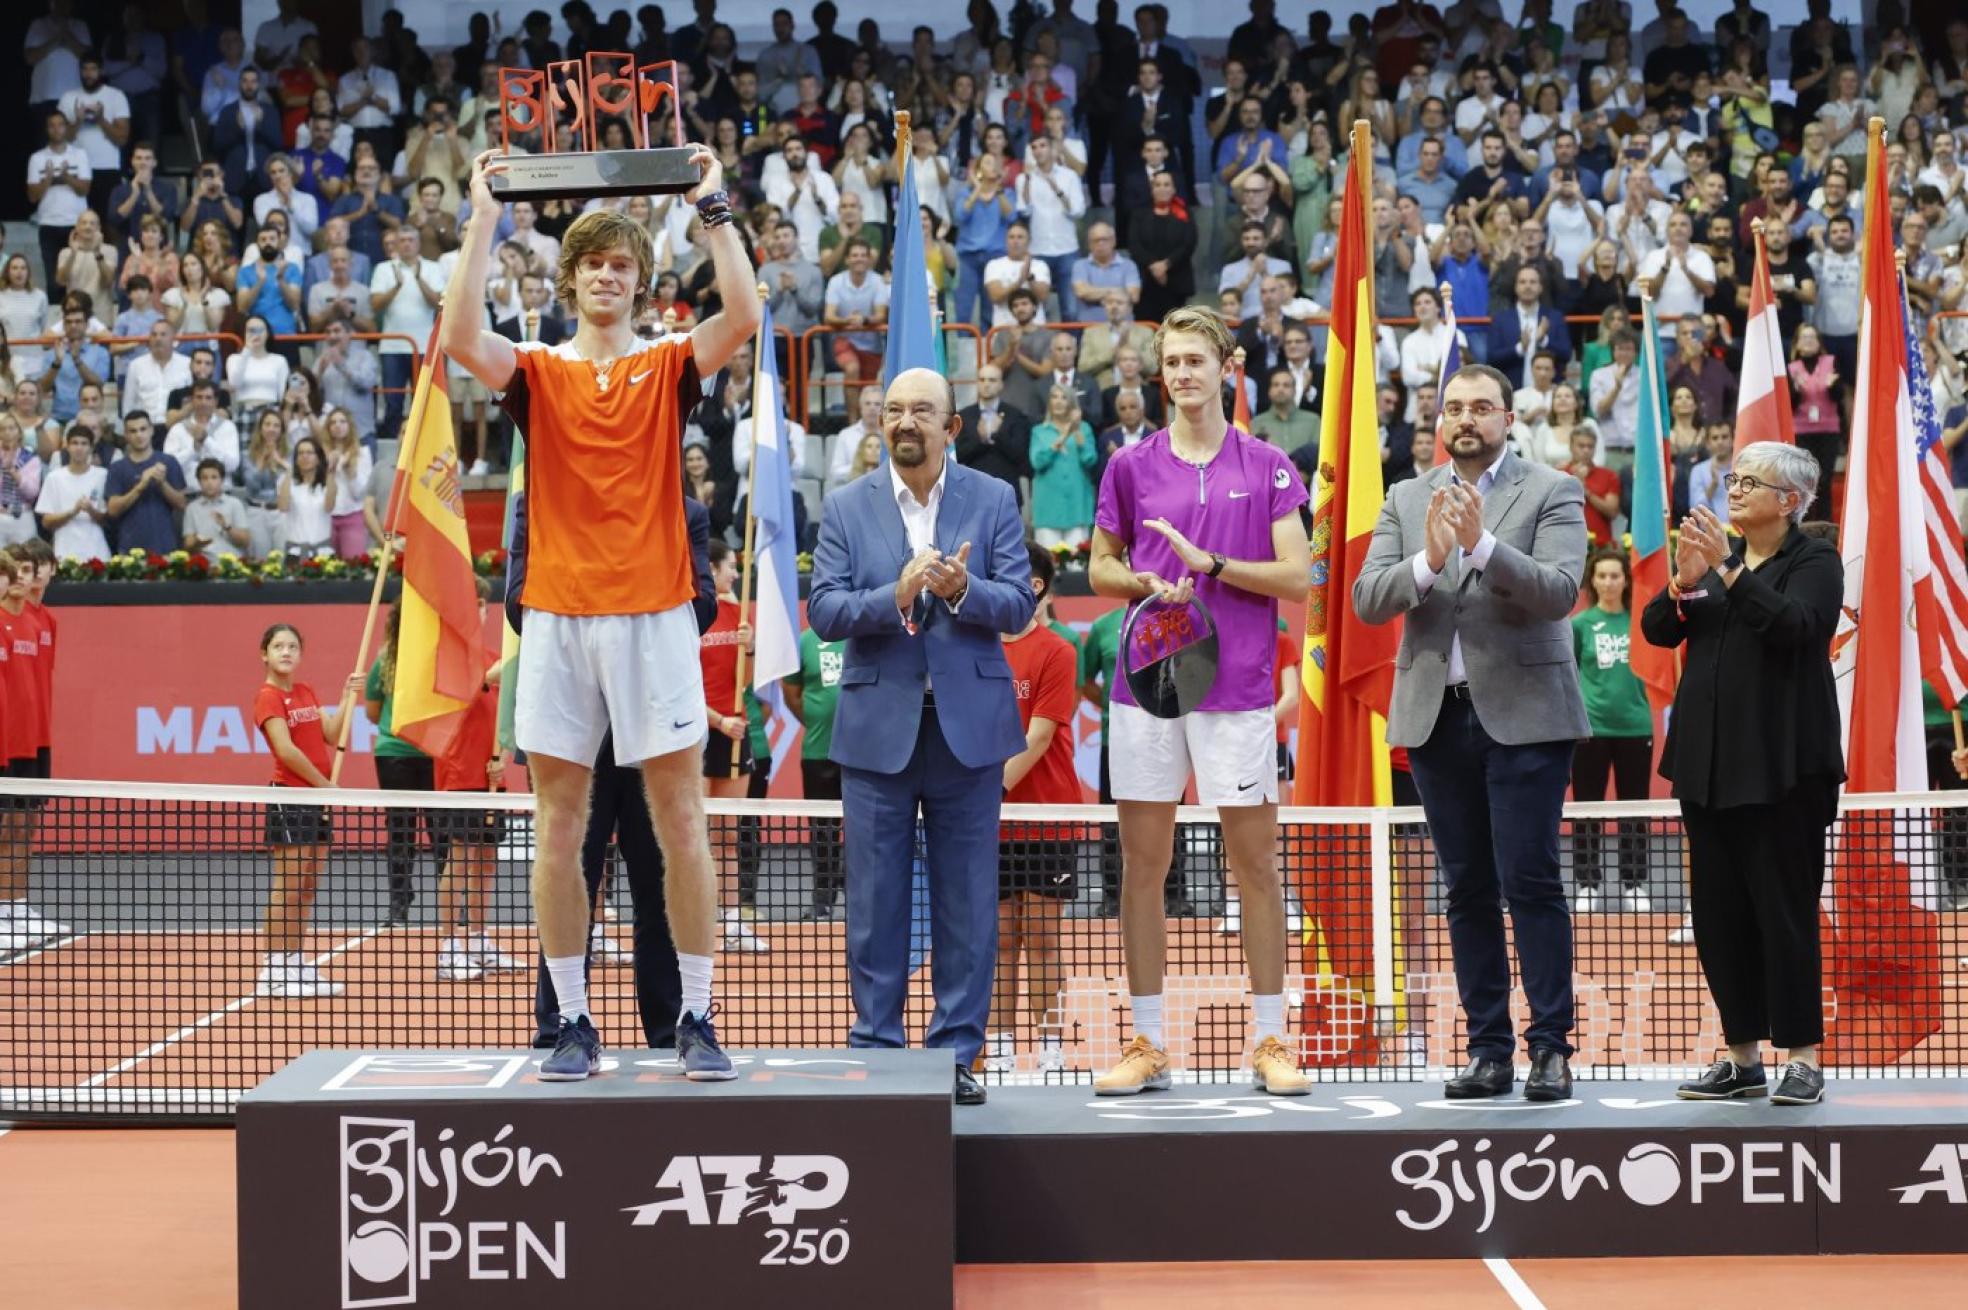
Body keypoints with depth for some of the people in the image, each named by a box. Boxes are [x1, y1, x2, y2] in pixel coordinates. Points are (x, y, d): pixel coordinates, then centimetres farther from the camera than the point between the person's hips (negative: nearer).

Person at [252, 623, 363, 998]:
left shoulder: (306, 693, 15)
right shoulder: (268, 697, -9)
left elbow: (332, 735, 8)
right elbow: (287, 750, -17)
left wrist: (349, 697, 2)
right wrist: (326, 784, -12)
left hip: (317, 798, 8)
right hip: (290, 795, -8)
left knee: (306, 888, 10)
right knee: (287, 886, -8)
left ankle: (298, 967, 15)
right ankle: (273, 973, -5)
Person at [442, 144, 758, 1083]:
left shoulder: (668, 368, 7)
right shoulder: (537, 372, 9)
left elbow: (742, 316, -11)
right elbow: (462, 338, -11)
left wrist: (714, 211, -11)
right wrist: (483, 222, -10)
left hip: (655, 617, -1)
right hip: (558, 619, 1)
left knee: (681, 822, -1)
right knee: (559, 830, 3)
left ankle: (695, 1019, 5)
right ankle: (572, 1025, 10)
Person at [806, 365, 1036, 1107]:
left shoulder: (993, 500, 4)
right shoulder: (845, 509, 4)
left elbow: (1019, 603, -4)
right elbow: (824, 611, -6)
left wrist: (963, 591, -23)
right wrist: (898, 596, -21)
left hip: (968, 724, 0)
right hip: (878, 725, 0)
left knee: (967, 899, 3)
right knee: (875, 900, 3)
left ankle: (956, 1053, 10)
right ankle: (876, 1048, 11)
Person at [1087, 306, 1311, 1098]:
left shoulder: (1267, 467, 3)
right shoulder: (1131, 466, 8)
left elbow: (1296, 576, -1)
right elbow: (1100, 568, 14)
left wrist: (1210, 564, -12)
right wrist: (1148, 584, -7)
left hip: (1239, 691, -2)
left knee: (1256, 865, 1)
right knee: (1143, 864, 3)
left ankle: (1270, 1044, 8)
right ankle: (1148, 1046, 10)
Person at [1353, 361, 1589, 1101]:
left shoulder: (1551, 493, 2)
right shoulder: (1406, 500, 13)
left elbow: (1558, 592, -12)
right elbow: (1368, 600, 1)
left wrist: (1482, 542, -24)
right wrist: (1427, 559, -17)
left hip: (1523, 714, -4)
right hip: (1436, 715, 4)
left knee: (1530, 883, -8)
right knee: (1467, 891, 6)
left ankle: (1551, 1047, -4)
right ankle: (1488, 1051, 10)